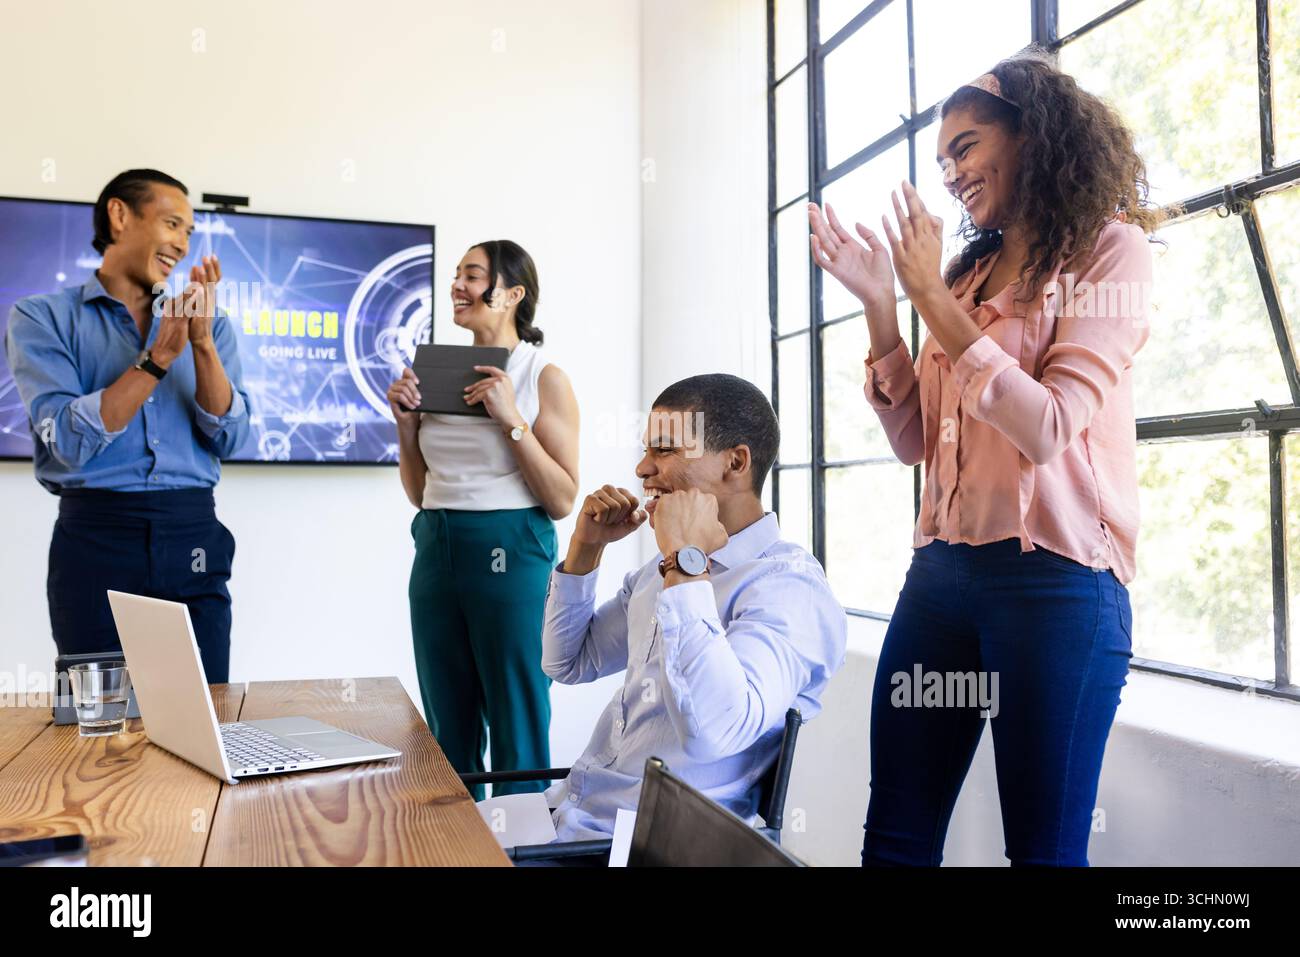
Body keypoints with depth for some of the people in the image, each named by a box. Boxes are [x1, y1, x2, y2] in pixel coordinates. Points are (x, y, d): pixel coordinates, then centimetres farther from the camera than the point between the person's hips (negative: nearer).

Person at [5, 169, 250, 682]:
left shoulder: (207, 322, 11)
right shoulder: (43, 317, 2)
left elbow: (228, 437, 0)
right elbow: (71, 441, -11)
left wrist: (201, 342, -12)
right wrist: (159, 357, -16)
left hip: (193, 538, 3)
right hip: (97, 539, -2)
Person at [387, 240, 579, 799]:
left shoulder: (544, 378, -4)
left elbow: (562, 501, -10)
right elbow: (420, 494, 17)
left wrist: (511, 419, -15)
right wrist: (406, 424, 2)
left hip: (510, 553, -6)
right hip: (437, 552, 6)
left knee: (517, 734, 3)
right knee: (448, 731, 15)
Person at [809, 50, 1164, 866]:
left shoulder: (1110, 252, 0)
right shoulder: (970, 272, 17)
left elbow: (1047, 428, -14)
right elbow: (915, 442, 11)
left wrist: (930, 296, -12)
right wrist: (878, 306, 2)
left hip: (1056, 580, -6)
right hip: (943, 569, 6)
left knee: (1044, 845, 4)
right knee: (894, 834, 8)